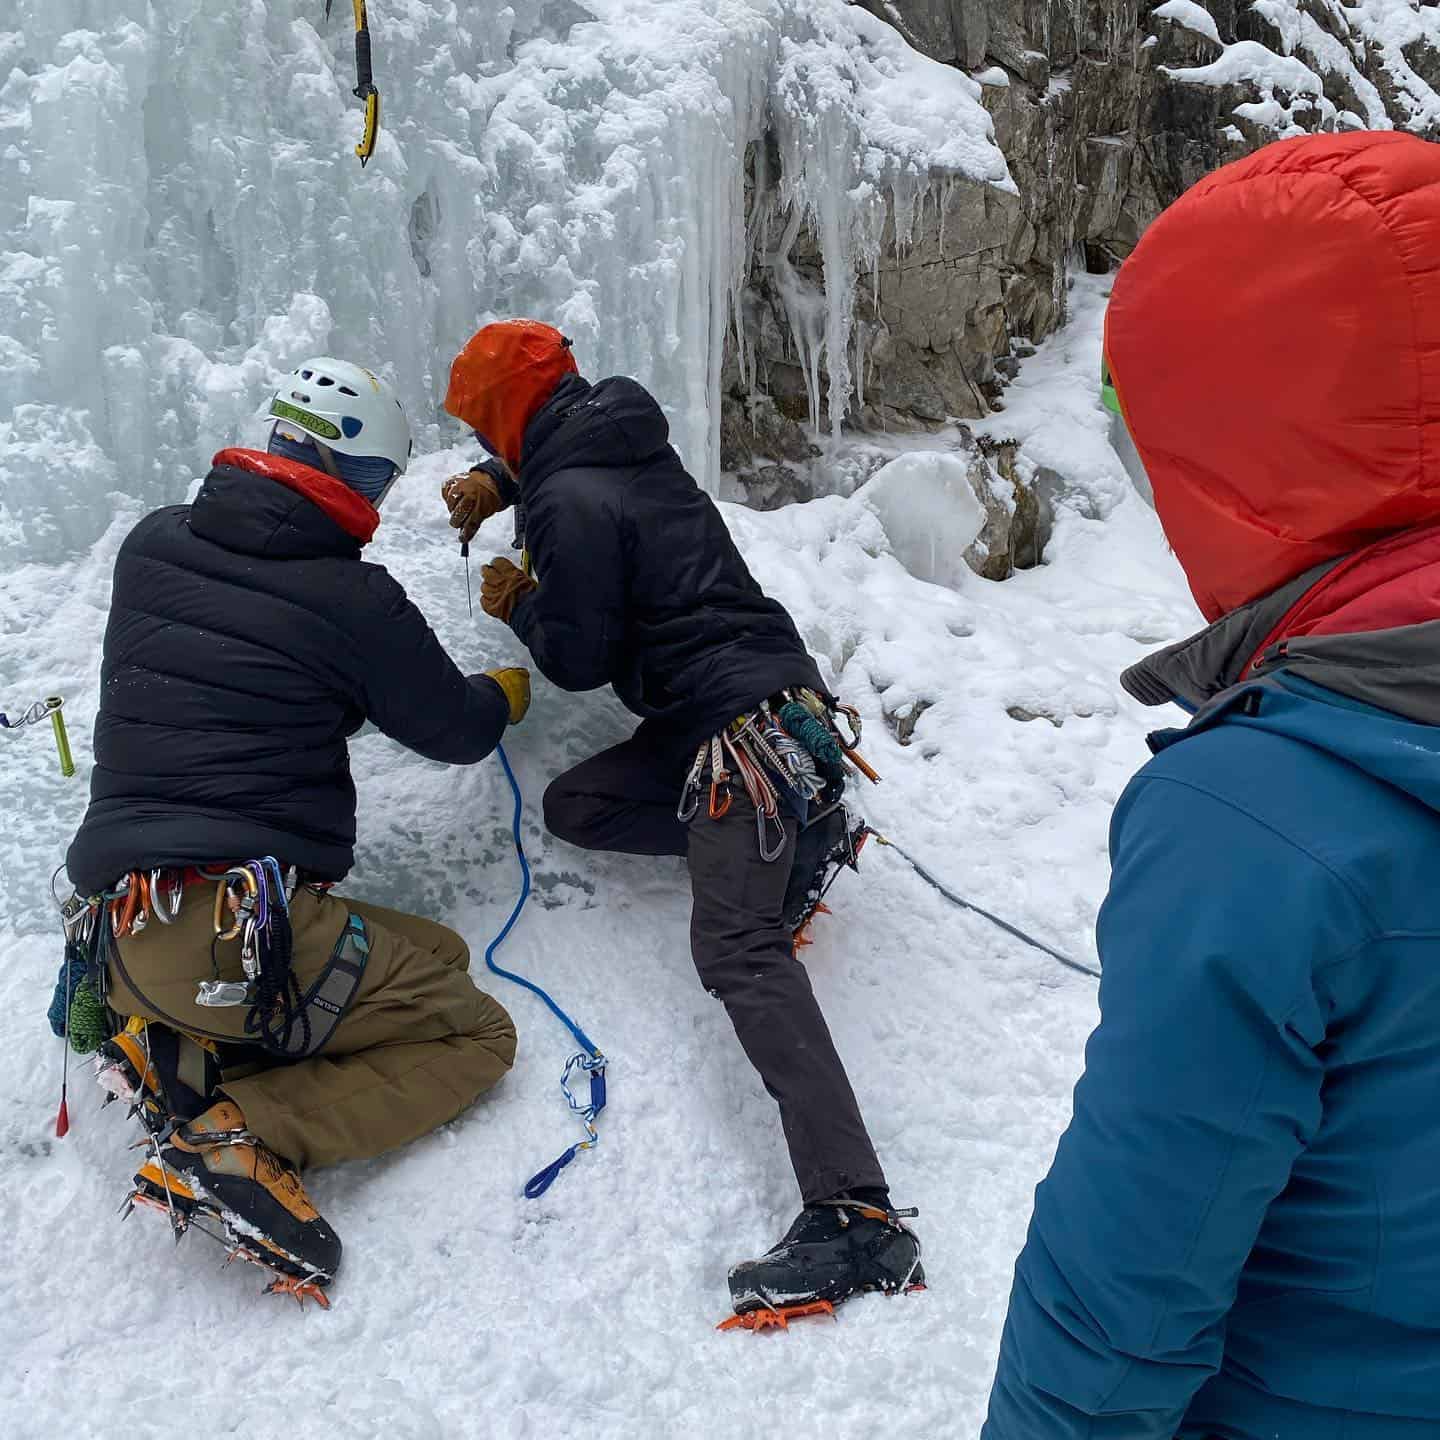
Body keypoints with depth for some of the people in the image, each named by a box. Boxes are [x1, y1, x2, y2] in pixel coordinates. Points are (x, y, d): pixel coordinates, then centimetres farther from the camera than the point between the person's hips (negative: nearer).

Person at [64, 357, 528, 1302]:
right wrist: (507, 692, 28)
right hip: (245, 935, -7)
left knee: (435, 955, 20)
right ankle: (245, 1138, -12)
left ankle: (187, 1056, 3)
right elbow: (455, 731, 5)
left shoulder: (151, 546, 8)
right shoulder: (353, 599, -9)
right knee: (476, 1034, 8)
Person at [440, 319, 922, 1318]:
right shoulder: (621, 437, 16)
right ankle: (792, 843, 8)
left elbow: (579, 658, -9)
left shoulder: (569, 502, -12)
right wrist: (496, 484, 23)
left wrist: (518, 601, 10)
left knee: (737, 947, -21)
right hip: (760, 695, 10)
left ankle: (856, 1219, -28)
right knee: (575, 807, 13)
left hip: (737, 723, -10)